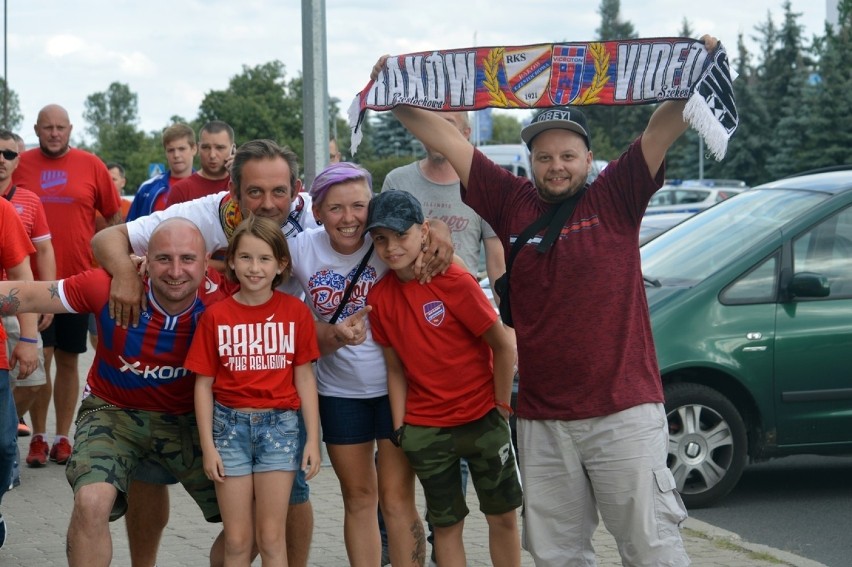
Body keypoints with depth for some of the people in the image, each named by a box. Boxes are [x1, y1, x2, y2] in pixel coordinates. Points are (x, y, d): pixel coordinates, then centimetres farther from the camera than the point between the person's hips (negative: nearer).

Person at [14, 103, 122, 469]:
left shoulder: (91, 165, 1)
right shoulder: (21, 165, 0)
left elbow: (115, 217, 9)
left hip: (78, 278, 1)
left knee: (68, 359, 9)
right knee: (40, 358, -3)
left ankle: (62, 438, 18)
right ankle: (39, 437, 9)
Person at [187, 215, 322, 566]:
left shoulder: (295, 312, -1)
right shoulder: (216, 316, -2)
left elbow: (304, 378, 2)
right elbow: (204, 384, 1)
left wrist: (313, 439, -1)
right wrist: (208, 446, -3)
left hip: (279, 423, 0)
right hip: (230, 424, 0)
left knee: (271, 537, 2)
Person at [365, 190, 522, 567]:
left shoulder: (455, 282, -14)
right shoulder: (379, 298, -1)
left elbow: (504, 346, -10)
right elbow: (396, 368, 5)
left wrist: (501, 407, -7)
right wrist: (400, 428, -1)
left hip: (482, 419, -3)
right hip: (425, 429, 3)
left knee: (503, 517, 5)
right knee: (446, 523, 9)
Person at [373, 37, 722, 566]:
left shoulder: (615, 197, 0)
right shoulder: (512, 202, 8)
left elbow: (664, 127, -11)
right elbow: (446, 137, 7)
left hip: (624, 412, -4)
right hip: (542, 419, 4)